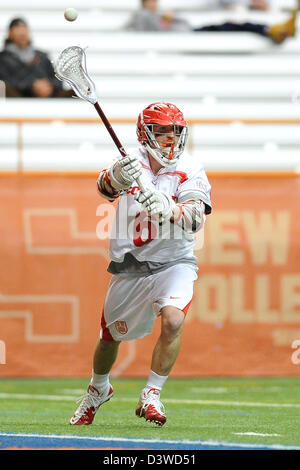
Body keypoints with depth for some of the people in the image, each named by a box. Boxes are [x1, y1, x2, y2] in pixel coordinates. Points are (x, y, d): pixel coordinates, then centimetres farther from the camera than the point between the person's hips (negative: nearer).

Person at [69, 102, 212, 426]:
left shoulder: (191, 171, -9)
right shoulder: (131, 162, -4)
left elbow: (194, 220, -23)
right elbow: (106, 188, -25)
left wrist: (165, 208, -44)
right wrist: (118, 177, -48)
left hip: (173, 263, -2)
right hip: (129, 266, 2)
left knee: (172, 320, -28)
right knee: (110, 335, 13)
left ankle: (151, 395, -13)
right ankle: (98, 389, 45)